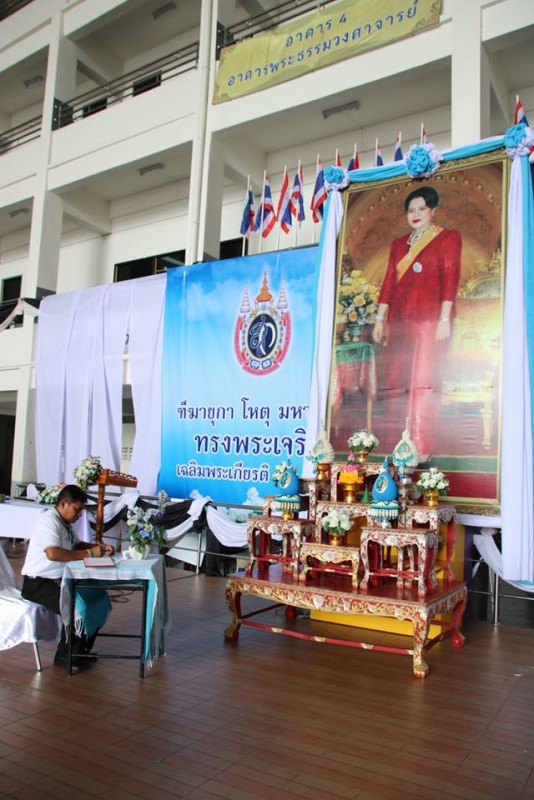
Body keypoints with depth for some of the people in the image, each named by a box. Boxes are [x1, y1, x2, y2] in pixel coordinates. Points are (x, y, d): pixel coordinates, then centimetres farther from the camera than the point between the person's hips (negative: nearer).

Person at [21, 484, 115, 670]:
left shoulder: (64, 522, 11)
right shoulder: (49, 521, -19)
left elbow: (76, 545, 23)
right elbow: (53, 553, -34)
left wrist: (100, 547, 5)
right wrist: (88, 554, -27)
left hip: (59, 580, 10)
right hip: (38, 584, -10)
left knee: (99, 598, 0)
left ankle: (82, 650, 11)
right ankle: (64, 657, -6)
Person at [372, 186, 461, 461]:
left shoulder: (448, 238, 6)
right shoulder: (398, 244, 21)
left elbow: (450, 279, -4)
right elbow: (389, 282, 15)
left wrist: (445, 319, -13)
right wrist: (380, 318, 8)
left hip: (430, 318, -5)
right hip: (400, 319, 5)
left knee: (423, 381, -9)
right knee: (396, 383, 1)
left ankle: (422, 450, -5)